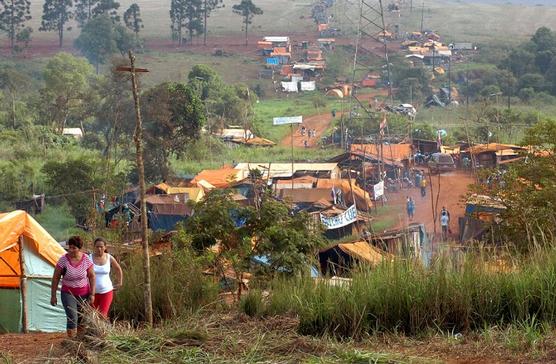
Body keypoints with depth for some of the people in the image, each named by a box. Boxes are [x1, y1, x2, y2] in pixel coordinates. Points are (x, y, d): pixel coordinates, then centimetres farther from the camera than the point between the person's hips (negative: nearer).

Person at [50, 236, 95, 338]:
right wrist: (53, 295, -3)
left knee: (81, 319, 7)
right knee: (72, 318, -17)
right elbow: (55, 278, -4)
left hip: (83, 294, 2)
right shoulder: (63, 260, -11)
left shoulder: (86, 260, -7)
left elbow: (92, 277, 3)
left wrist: (92, 294, -2)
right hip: (68, 293, -2)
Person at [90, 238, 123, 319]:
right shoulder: (89, 258, -7)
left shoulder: (109, 258, -1)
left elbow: (118, 270, 16)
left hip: (106, 291, 0)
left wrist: (119, 283, 16)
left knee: (103, 315, -5)